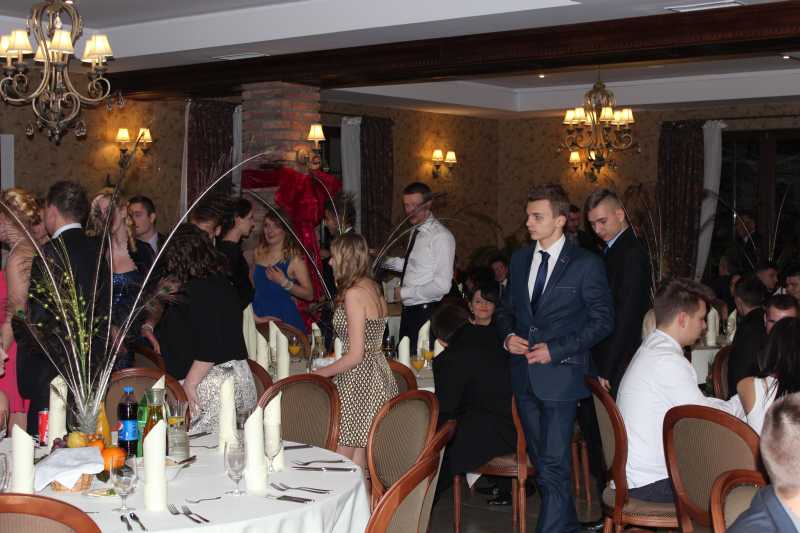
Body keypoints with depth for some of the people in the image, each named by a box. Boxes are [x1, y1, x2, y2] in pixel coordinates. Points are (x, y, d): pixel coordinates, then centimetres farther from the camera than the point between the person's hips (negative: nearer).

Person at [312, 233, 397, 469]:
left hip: (358, 382, -9)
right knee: (359, 467, 11)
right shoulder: (372, 288, 11)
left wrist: (322, 372, -5)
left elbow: (355, 355, -17)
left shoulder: (353, 294, -15)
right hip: (379, 376, 9)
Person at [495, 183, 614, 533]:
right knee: (541, 462, 17)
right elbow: (507, 309, 19)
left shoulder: (586, 264, -8)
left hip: (560, 375, -6)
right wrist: (507, 336, -3)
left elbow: (602, 320, -8)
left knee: (553, 466, -10)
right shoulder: (520, 259, 10)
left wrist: (555, 350, -16)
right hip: (524, 374, 7)